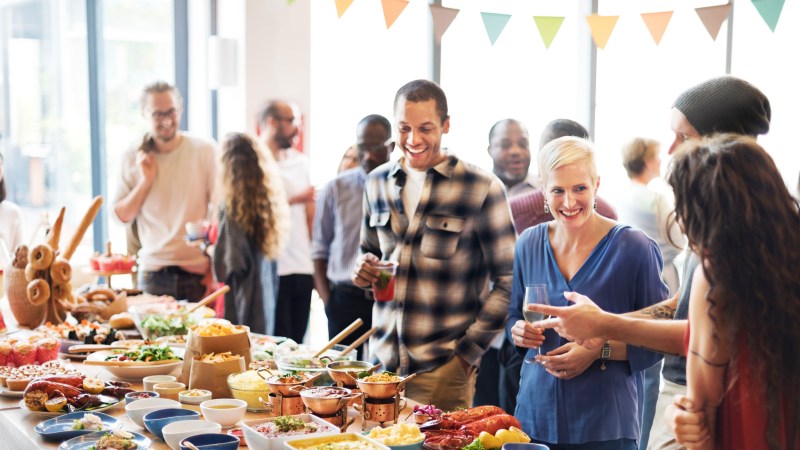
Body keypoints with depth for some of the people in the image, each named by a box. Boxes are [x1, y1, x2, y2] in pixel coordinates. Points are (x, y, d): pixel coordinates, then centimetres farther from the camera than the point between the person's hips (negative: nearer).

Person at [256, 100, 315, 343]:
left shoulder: (300, 161, 14)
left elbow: (310, 211, 15)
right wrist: (292, 200, -16)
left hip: (303, 269, 6)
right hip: (272, 270, -6)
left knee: (296, 342, 10)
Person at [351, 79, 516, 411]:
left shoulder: (481, 189, -7)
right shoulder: (377, 183, 8)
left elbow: (507, 280, -6)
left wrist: (469, 350, -8)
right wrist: (364, 270, -1)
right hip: (382, 359, 4)